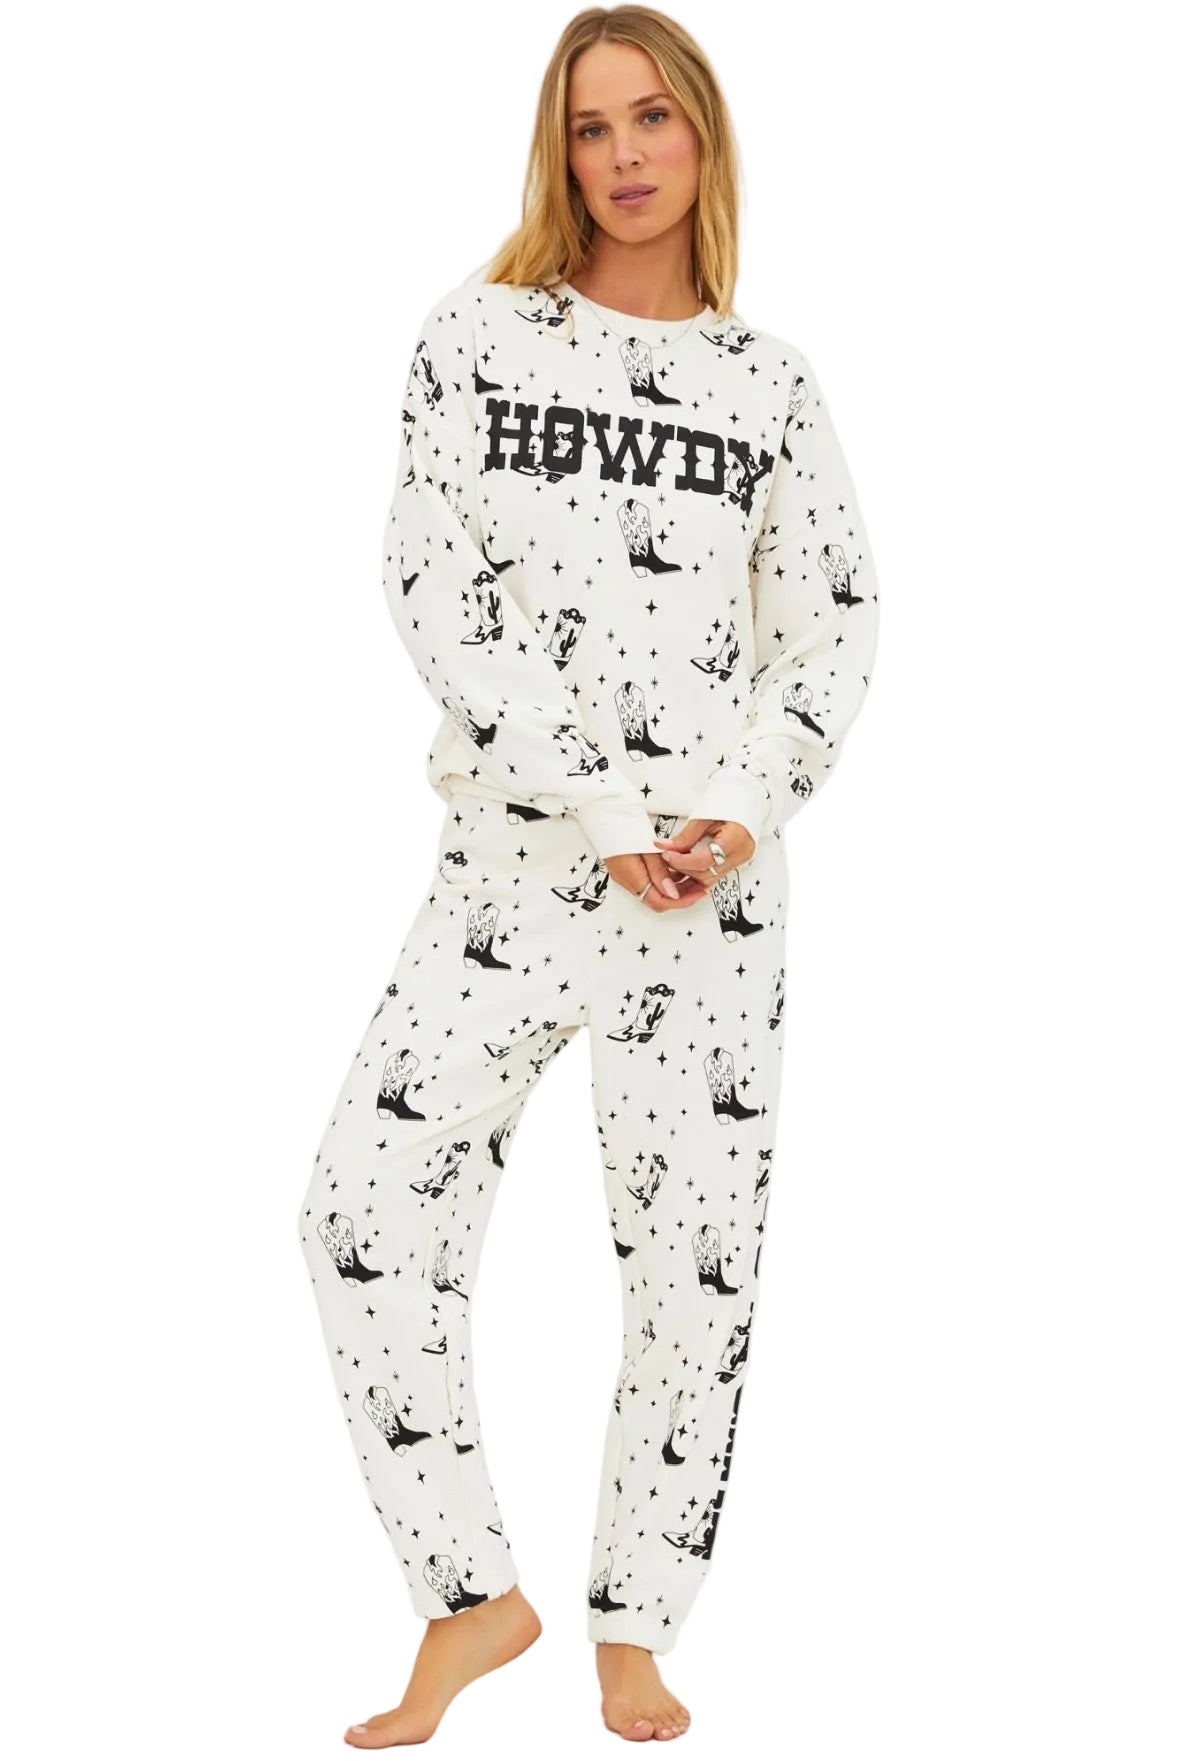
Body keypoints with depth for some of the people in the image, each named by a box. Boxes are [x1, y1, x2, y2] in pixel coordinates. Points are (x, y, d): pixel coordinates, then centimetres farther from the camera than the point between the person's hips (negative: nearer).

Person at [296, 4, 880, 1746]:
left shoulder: (770, 380, 7)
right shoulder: (479, 339, 2)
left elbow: (836, 625, 7)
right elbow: (436, 596, -6)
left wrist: (746, 815, -10)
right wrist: (604, 814, -12)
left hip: (719, 876, 1)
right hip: (519, 861, 0)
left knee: (696, 1255, 3)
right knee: (369, 1210, -8)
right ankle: (475, 1597, 10)